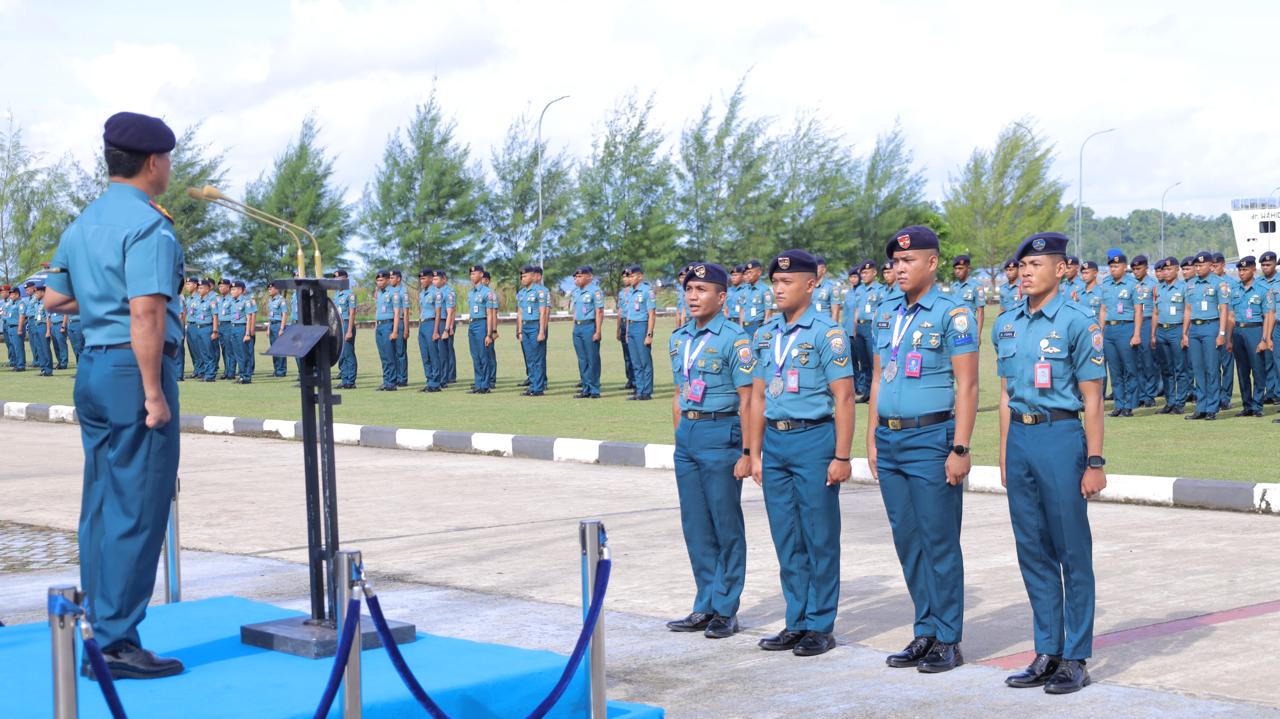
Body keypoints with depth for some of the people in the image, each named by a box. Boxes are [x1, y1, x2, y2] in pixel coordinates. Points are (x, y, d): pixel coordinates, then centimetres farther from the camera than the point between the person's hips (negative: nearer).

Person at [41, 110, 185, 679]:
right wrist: (154, 393, -20)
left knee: (102, 506, 12)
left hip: (92, 369, 9)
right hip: (134, 370, -9)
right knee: (137, 510, -5)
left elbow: (55, 299, 20)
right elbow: (145, 314, -21)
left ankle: (103, 632, 18)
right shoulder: (148, 226, -14)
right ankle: (115, 643, -3)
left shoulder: (82, 225, 14)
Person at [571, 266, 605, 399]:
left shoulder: (595, 291, -9)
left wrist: (598, 331, -17)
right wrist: (574, 328, 16)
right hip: (577, 327, 8)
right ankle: (586, 389, 14)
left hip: (589, 326, -8)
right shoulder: (576, 291, 15)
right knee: (582, 360, 9)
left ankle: (594, 390, 0)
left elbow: (599, 312, -12)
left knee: (592, 359, -4)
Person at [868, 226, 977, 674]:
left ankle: (948, 641, 6)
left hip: (931, 439, -7)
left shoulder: (952, 311, -7)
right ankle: (925, 633, 20)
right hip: (890, 441, 7)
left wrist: (960, 449, -16)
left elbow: (966, 385, -11)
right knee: (906, 540, 11)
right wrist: (872, 439, 14)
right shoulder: (886, 313, 13)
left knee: (939, 542, -2)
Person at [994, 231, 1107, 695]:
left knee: (1073, 552, 1)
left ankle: (1075, 660, 7)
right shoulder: (1006, 325, 11)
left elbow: (1092, 398, -7)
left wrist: (1095, 462, -11)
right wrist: (1005, 456, 15)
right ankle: (1046, 653, 19)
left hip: (1061, 436, -6)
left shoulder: (1076, 322, -7)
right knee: (1033, 551, 10)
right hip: (1019, 438, 6)